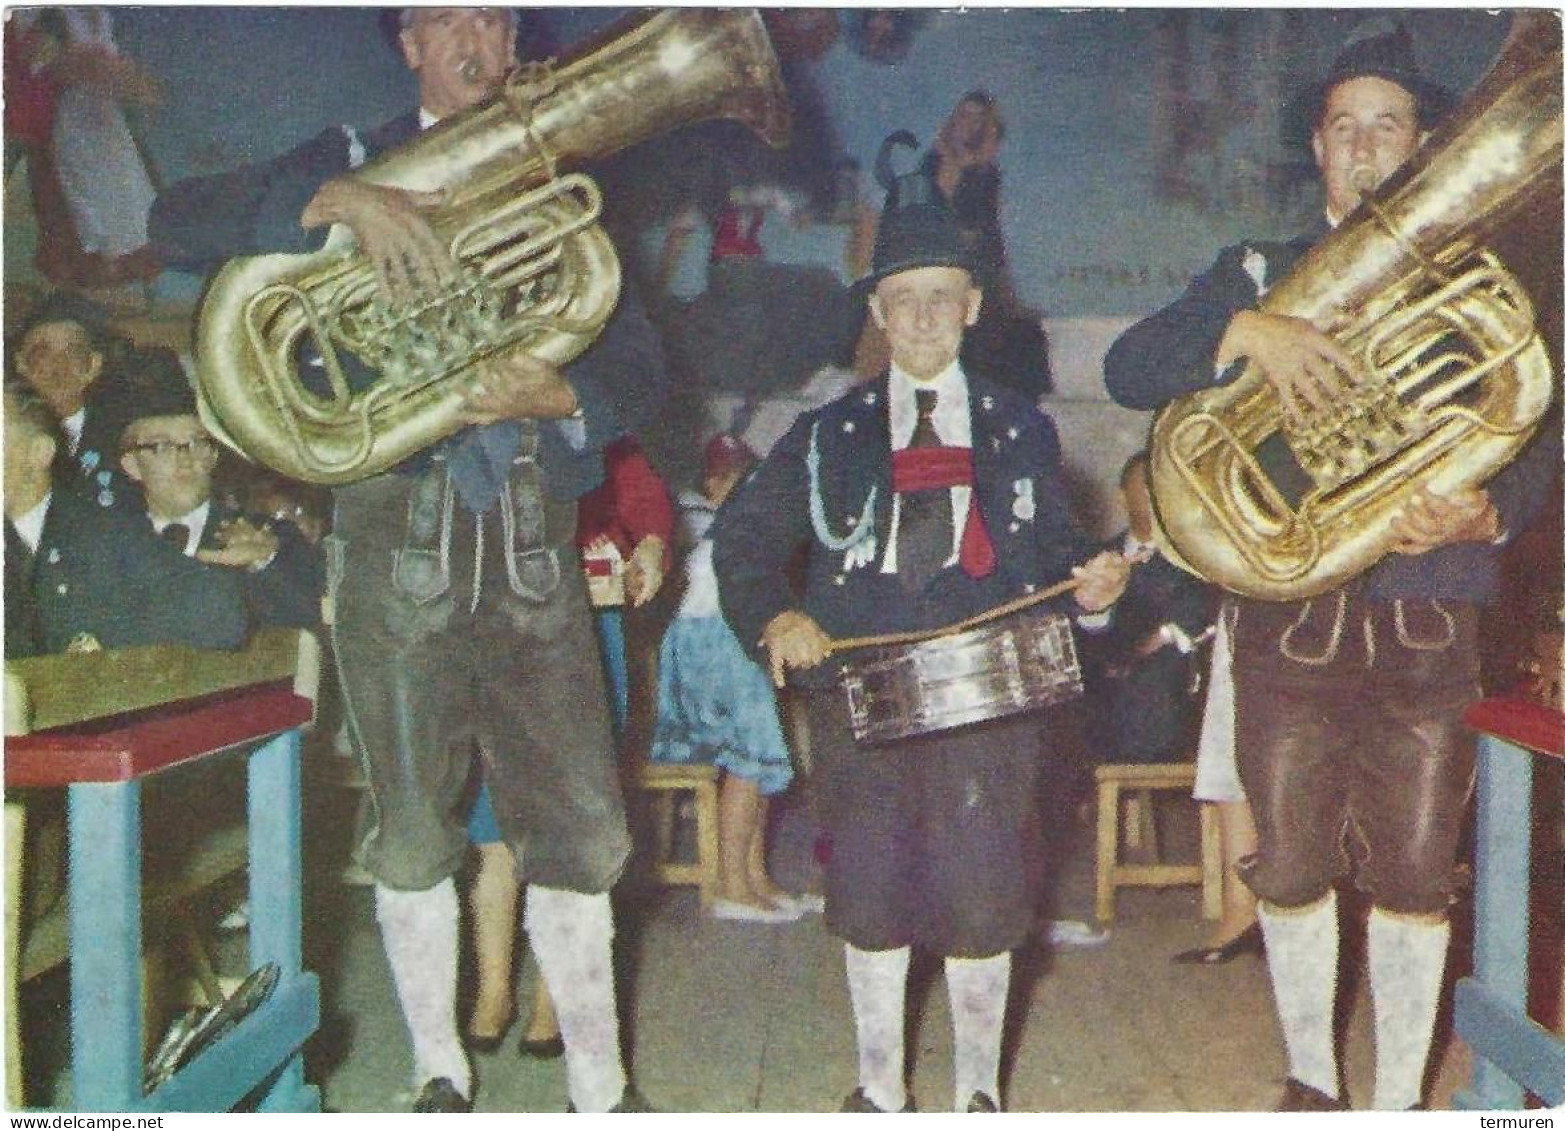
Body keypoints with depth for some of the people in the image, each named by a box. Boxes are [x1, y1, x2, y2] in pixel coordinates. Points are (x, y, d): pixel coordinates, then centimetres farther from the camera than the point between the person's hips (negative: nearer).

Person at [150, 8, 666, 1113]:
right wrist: (337, 203, -17)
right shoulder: (355, 162, 11)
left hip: (530, 536, 2)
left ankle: (600, 1087, 14)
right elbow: (177, 221, -3)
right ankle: (441, 1074, 25)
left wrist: (562, 394, -14)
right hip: (399, 533, -1)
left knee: (580, 831, 0)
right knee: (413, 833, 7)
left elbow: (640, 364, 8)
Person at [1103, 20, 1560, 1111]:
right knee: (1291, 869, 6)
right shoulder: (1261, 274, 10)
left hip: (1426, 624, 0)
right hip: (1289, 621, 0)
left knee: (1414, 875, 2)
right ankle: (1312, 1080, 27)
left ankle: (1398, 1101, 20)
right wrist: (1244, 331, -22)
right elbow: (1128, 368, -5)